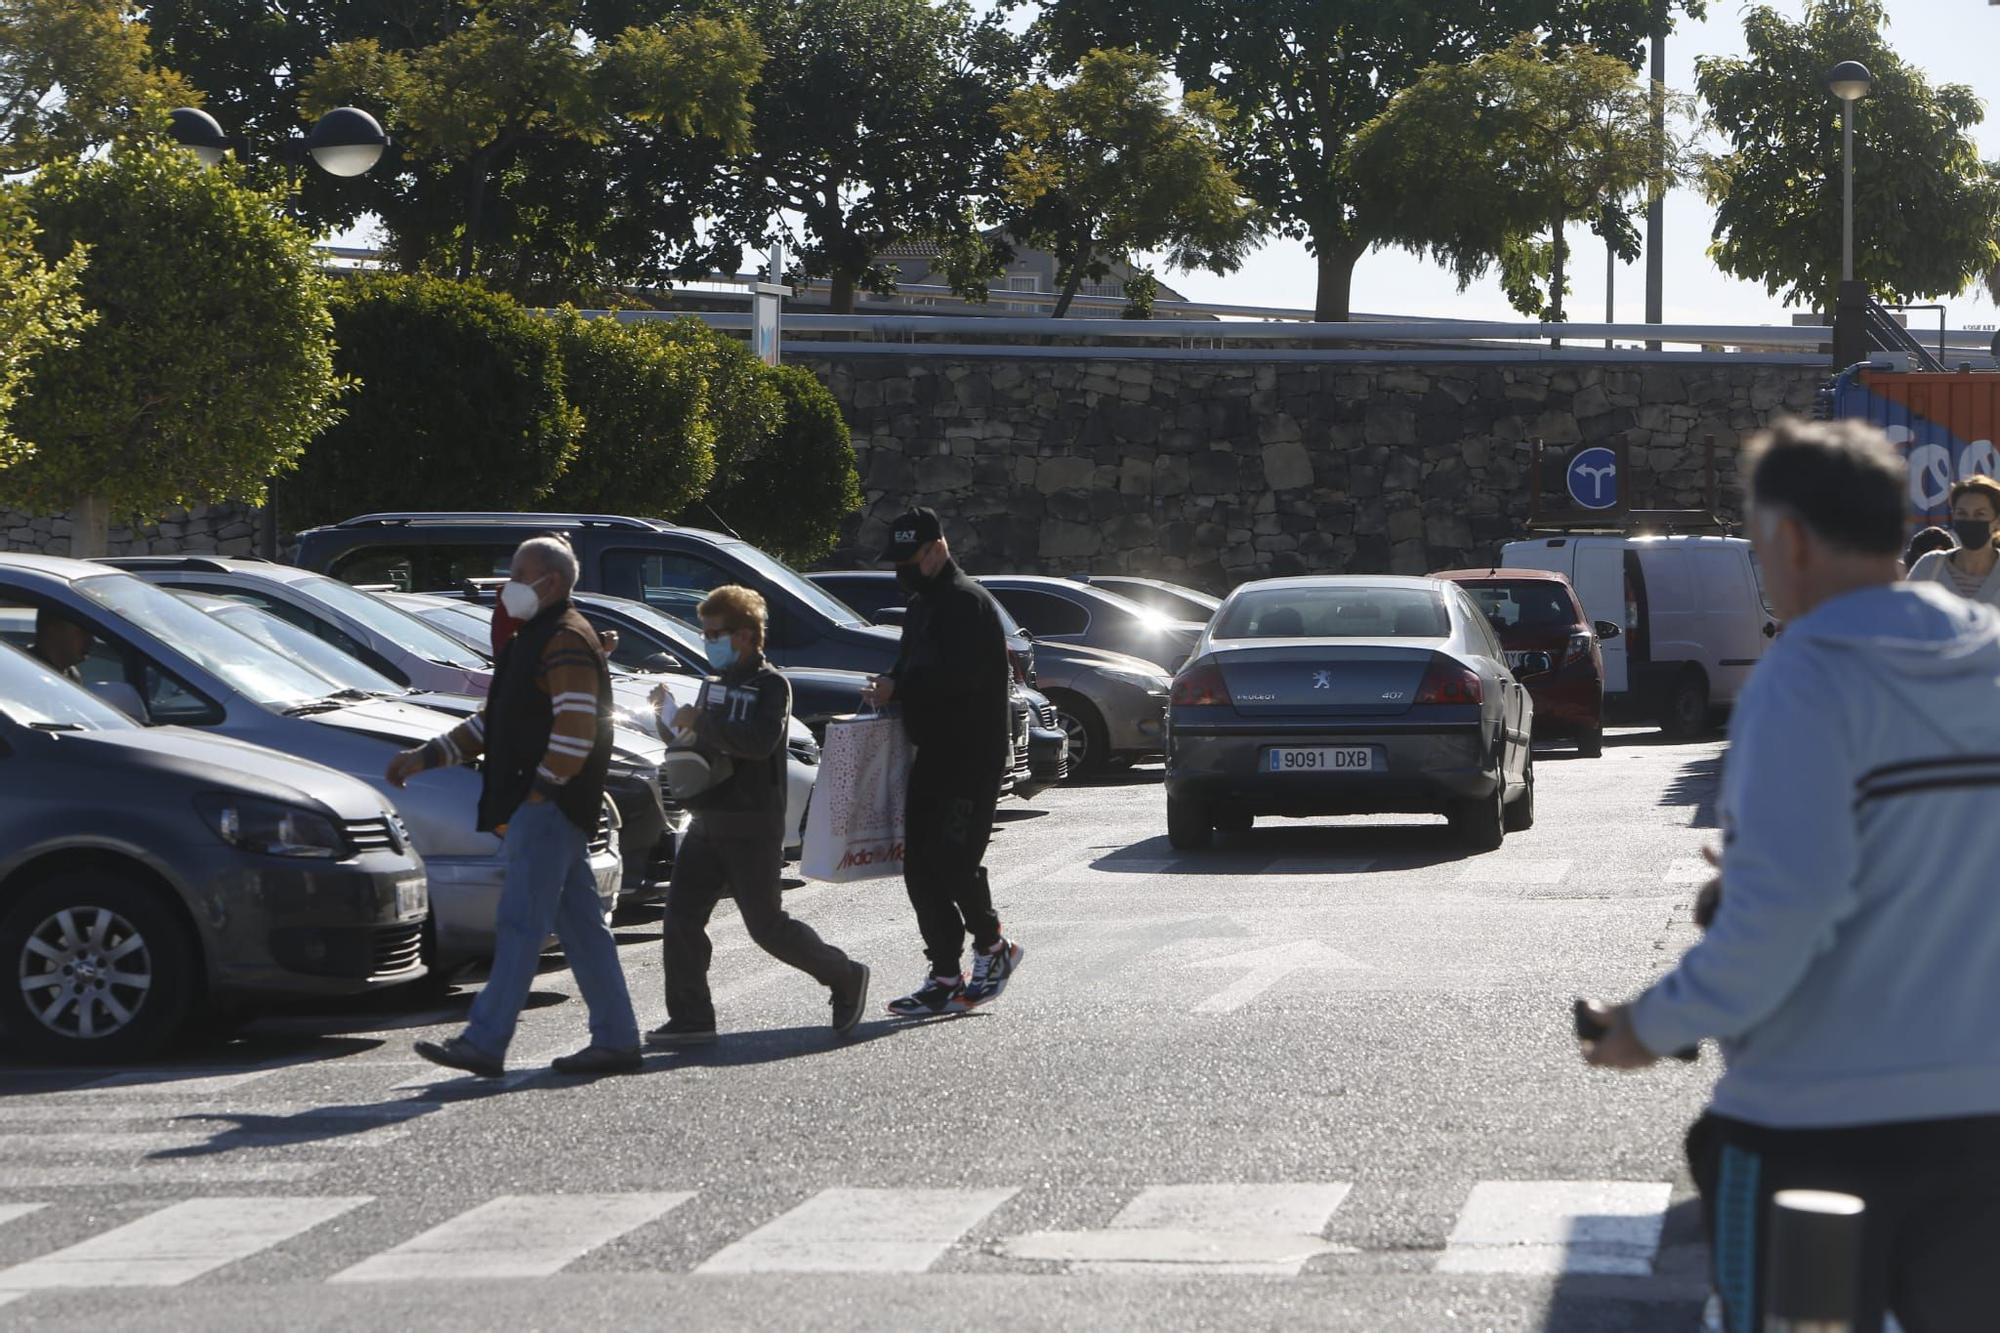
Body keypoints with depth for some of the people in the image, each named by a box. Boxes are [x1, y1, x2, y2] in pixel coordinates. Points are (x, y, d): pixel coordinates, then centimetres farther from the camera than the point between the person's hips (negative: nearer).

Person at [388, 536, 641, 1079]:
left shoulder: (565, 642, -12)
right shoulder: (535, 639, 21)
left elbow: (577, 730, -20)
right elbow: (493, 721, 26)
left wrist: (537, 792, -18)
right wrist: (426, 757, 18)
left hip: (548, 806, -10)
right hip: (538, 807, 10)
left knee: (521, 923, -11)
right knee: (580, 924, 10)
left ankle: (485, 1042, -14)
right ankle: (615, 1039, 13)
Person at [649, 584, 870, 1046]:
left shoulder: (770, 684, -9)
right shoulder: (716, 684, 17)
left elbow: (759, 741, -26)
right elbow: (699, 743, 26)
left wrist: (700, 721, -24)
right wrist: (673, 715, 6)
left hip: (752, 828, -8)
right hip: (708, 823, 8)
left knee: (767, 925, -4)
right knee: (681, 916, -3)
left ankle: (845, 978, 15)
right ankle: (691, 1017, 0)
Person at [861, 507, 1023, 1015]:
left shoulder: (968, 603, -13)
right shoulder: (923, 605, 19)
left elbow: (960, 676, -24)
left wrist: (898, 688, -18)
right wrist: (889, 688, 4)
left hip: (973, 757, -9)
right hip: (933, 754, 9)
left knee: (952, 861, -12)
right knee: (921, 867, 4)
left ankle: (992, 947, 11)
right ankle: (945, 978, 8)